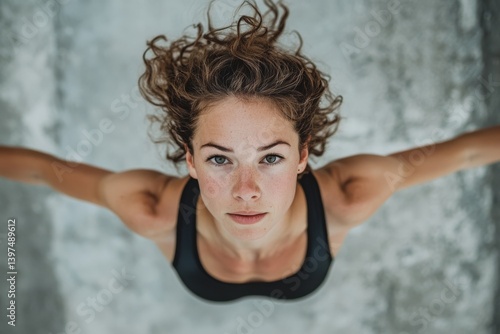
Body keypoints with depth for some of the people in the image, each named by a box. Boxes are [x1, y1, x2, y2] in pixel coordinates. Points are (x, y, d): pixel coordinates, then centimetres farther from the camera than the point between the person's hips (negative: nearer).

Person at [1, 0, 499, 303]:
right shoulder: (159, 212, -46)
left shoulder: (344, 200, -46)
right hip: (202, 302, 0)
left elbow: (459, 152, -30)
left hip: (305, 301, 1)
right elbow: (45, 167, -30)